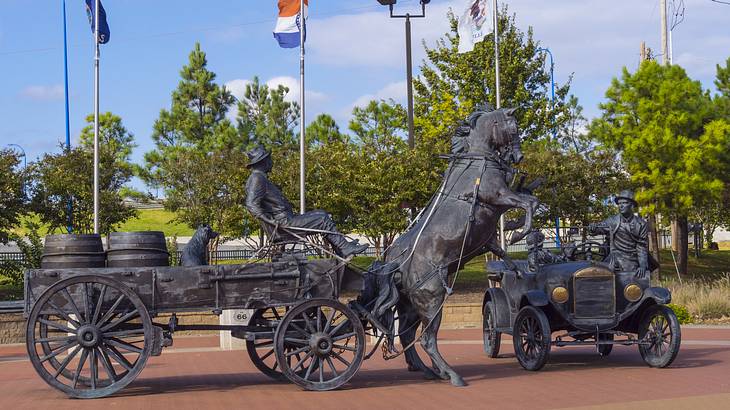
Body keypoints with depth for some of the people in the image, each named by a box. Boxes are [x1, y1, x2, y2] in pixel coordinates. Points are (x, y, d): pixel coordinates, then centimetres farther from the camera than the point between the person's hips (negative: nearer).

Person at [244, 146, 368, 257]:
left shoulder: (261, 178, 18)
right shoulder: (257, 179, -15)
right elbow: (251, 204, -27)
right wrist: (272, 221, -28)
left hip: (287, 217, 11)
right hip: (284, 223, -11)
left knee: (322, 214, 15)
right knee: (323, 220, -7)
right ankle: (345, 249, 4)